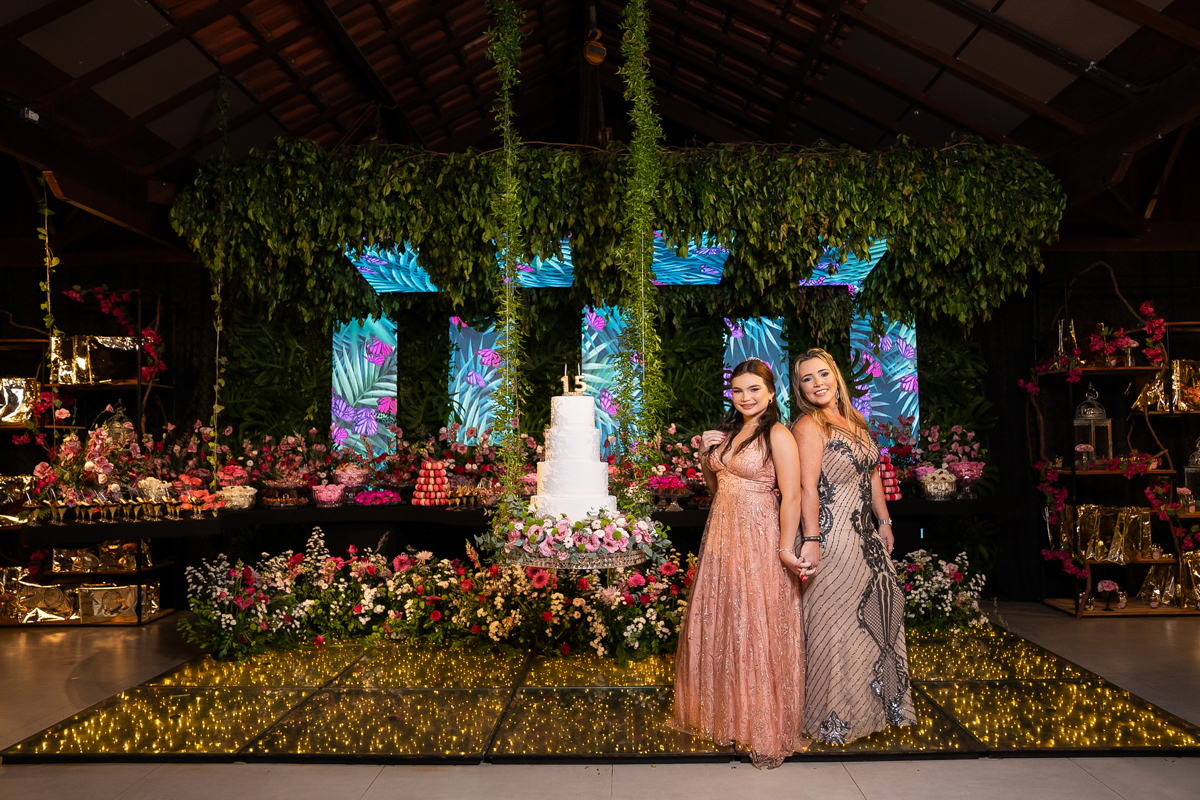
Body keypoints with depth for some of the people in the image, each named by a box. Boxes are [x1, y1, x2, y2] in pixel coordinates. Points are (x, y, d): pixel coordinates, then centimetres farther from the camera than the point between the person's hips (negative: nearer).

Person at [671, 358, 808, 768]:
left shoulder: (778, 435, -10)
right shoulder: (729, 430, 13)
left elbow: (792, 497, -15)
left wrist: (786, 552, -19)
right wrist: (706, 456, 2)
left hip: (758, 539, -7)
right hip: (721, 534, 8)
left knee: (757, 632, 0)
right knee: (716, 626, 13)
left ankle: (766, 728, 15)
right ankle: (722, 714, 30)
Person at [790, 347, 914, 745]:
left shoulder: (854, 420, 13)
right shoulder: (809, 425, -12)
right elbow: (807, 488, -19)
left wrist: (884, 523, 17)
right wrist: (810, 541, -25)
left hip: (865, 534, 8)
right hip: (832, 535, -8)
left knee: (881, 610, 15)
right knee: (837, 621, -1)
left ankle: (876, 704, 32)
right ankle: (835, 718, 14)